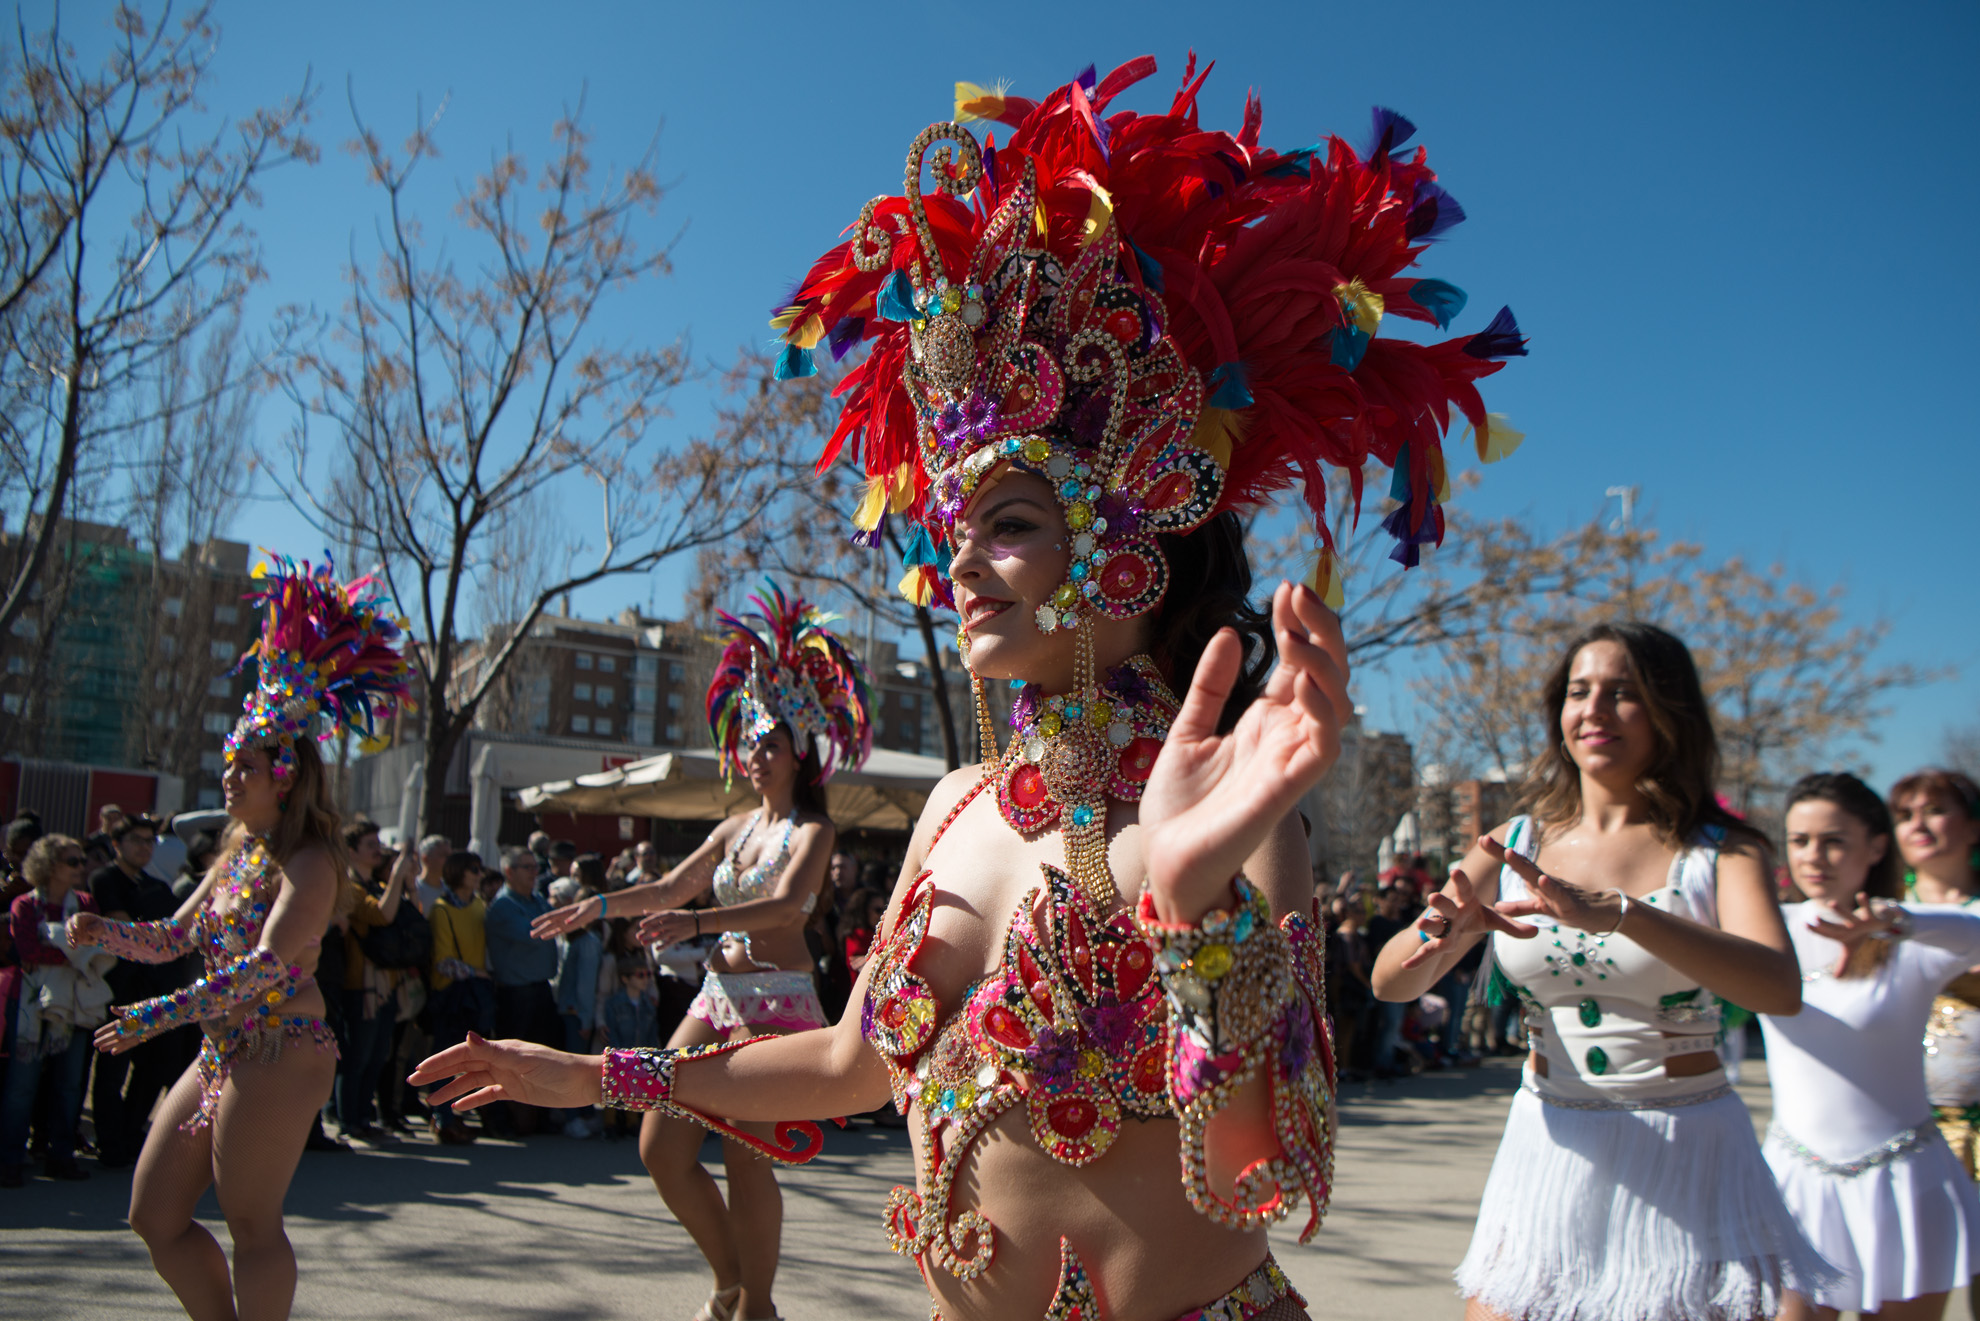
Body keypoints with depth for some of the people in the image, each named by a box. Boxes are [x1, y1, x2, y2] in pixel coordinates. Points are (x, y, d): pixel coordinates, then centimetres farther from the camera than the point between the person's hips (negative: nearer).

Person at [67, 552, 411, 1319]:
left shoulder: (308, 863, -13)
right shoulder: (236, 853, 14)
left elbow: (268, 966, -24)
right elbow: (172, 939, 19)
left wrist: (167, 1013, -28)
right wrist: (100, 932, 2)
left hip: (282, 1052, -9)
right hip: (221, 1053, 9)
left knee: (252, 1227, -4)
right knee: (155, 1216, 12)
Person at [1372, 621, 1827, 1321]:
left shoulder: (1721, 850, -4)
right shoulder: (1515, 845, 2)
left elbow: (1780, 988, -24)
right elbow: (1391, 981, -4)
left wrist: (1616, 910, -37)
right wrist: (1443, 932, -27)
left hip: (1687, 1157, -2)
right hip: (1551, 1151, 2)